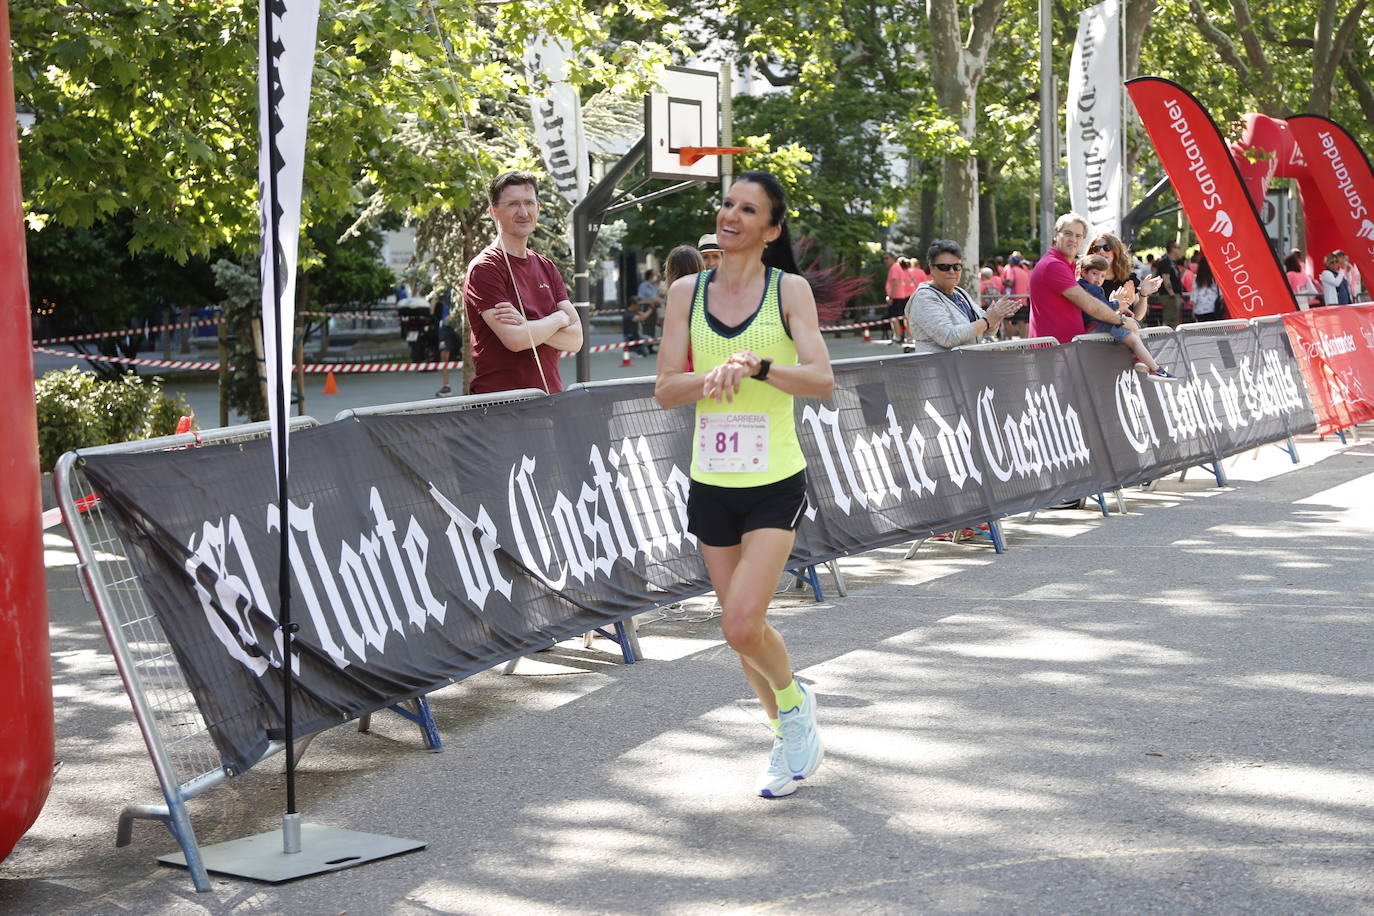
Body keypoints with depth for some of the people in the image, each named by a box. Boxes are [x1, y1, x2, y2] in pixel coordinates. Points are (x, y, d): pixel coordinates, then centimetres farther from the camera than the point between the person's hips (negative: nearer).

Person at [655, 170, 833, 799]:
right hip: (711, 482, 4)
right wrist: (712, 376, -21)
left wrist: (756, 365, -28)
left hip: (775, 483, -4)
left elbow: (822, 380, -14)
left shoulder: (789, 289, -5)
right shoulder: (687, 292, 4)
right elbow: (665, 390, -1)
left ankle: (795, 703, 17)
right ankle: (793, 739, 32)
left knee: (742, 623, -15)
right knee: (740, 626, 11)